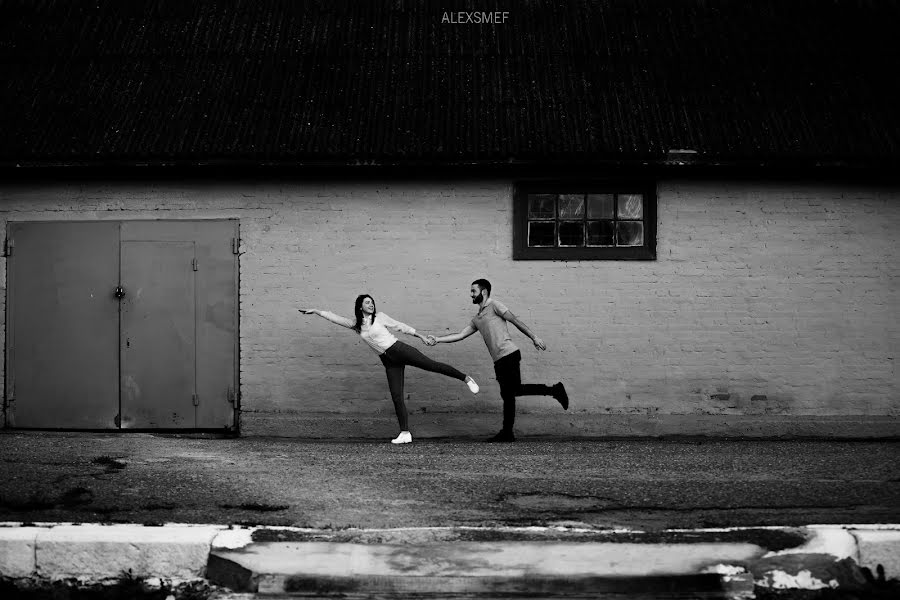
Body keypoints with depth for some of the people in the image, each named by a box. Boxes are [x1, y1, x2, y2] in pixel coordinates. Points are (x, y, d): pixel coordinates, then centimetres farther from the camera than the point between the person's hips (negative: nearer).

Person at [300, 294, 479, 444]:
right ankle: (405, 433, -2)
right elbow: (335, 318, 10)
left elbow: (401, 327, 6)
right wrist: (315, 311, 5)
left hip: (400, 350, -3)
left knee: (432, 365, -14)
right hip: (389, 362, 3)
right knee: (396, 396, -4)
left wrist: (422, 336, 7)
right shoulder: (356, 325, 10)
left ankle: (465, 378, 5)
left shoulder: (379, 317, 2)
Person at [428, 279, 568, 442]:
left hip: (508, 354, -8)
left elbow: (515, 321, -2)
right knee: (507, 395, 6)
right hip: (499, 360, 8)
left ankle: (553, 390, -8)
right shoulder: (476, 319, 24)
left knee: (515, 389, -19)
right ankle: (507, 433, 6)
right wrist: (437, 340, 13)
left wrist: (534, 338, -6)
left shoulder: (494, 305, 2)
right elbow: (461, 335, 22)